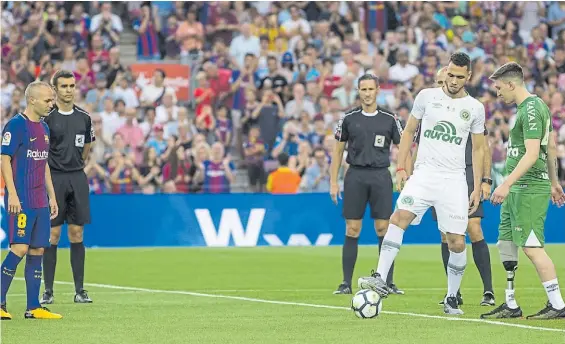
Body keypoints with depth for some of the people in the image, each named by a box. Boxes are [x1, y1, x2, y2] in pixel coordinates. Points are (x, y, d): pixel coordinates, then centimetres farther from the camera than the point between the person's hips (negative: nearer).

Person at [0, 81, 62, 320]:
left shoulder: (43, 128, 16)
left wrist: (51, 196, 20)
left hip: (40, 201, 8)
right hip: (21, 200, -8)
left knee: (38, 250, 6)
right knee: (20, 248, -12)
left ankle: (33, 307, 8)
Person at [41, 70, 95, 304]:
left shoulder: (84, 117, 8)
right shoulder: (47, 117, -6)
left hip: (77, 178, 4)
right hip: (54, 178, -4)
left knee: (77, 233, 4)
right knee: (52, 234, -3)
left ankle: (80, 291, 6)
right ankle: (48, 291, 2)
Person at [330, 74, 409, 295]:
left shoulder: (389, 119, 6)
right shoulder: (349, 119, 6)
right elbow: (338, 152, 11)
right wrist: (333, 183, 5)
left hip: (381, 176, 0)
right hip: (355, 175, 0)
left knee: (384, 229, -3)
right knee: (352, 230, -2)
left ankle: (388, 282, 2)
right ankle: (346, 283, 1)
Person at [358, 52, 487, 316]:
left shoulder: (475, 108, 6)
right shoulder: (427, 96, 5)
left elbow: (478, 149, 13)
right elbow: (409, 131, 12)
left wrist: (477, 188, 7)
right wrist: (401, 168, 3)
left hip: (454, 180, 1)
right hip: (424, 173, -1)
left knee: (457, 242, -2)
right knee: (399, 217, -24)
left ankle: (452, 298, 15)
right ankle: (380, 279, -28)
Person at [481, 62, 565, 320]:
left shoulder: (531, 109, -15)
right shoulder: (537, 106, 16)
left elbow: (532, 153, -23)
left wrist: (507, 184, -28)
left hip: (529, 188, -10)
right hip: (518, 190, 10)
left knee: (531, 246, -11)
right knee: (505, 244, 10)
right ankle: (510, 306, 14)